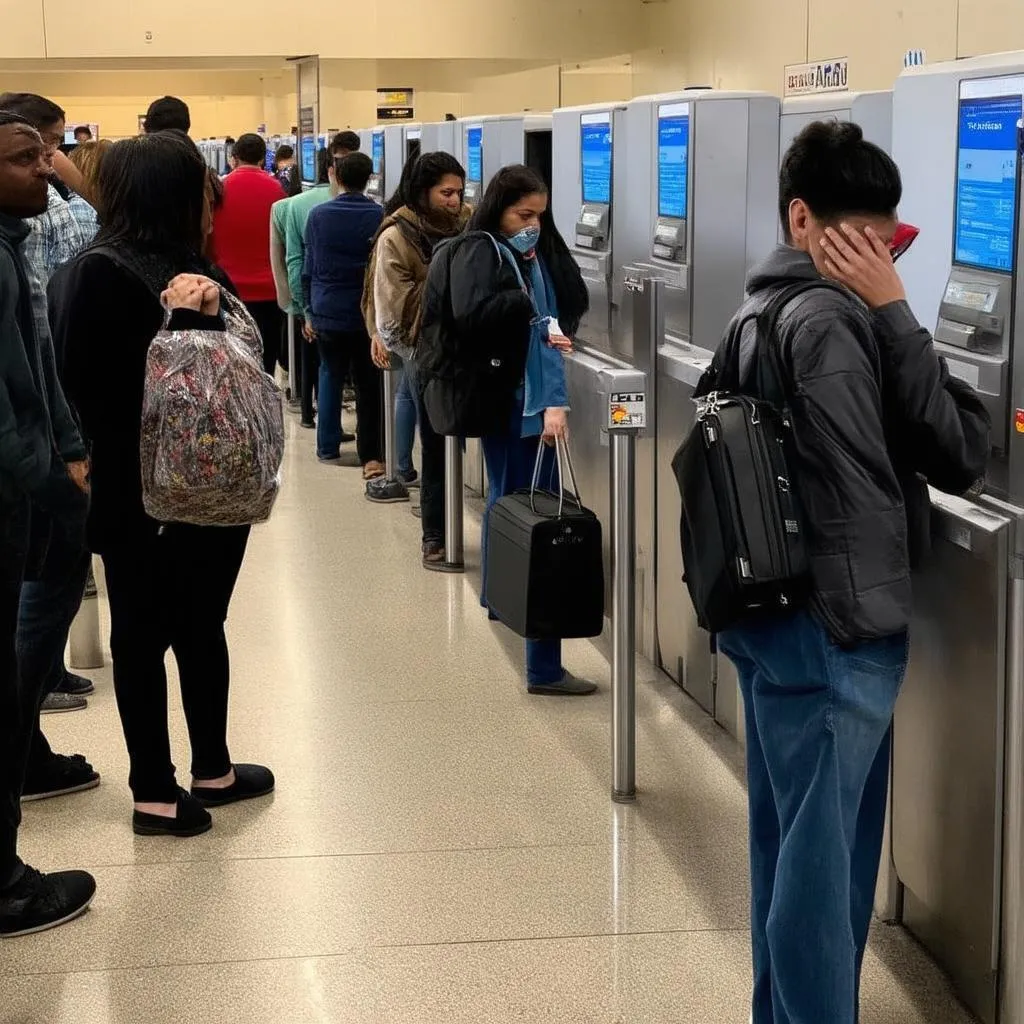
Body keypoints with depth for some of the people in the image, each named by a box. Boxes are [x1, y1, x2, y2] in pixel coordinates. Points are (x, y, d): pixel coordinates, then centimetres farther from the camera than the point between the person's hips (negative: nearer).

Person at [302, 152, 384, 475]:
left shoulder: (318, 215, -2)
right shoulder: (380, 217, -7)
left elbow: (309, 267, 4)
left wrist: (309, 310, 12)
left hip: (327, 312, 2)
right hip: (369, 313, -1)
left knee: (330, 375, 16)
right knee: (369, 384, 3)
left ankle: (328, 447, 18)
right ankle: (371, 455, -1)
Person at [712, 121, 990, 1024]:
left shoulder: (765, 309, 10)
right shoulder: (833, 320, -20)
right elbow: (962, 453, -15)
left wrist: (876, 313, 4)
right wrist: (893, 311, -15)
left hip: (774, 610, 10)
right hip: (833, 626, -10)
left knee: (790, 847, 19)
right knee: (823, 860, -1)